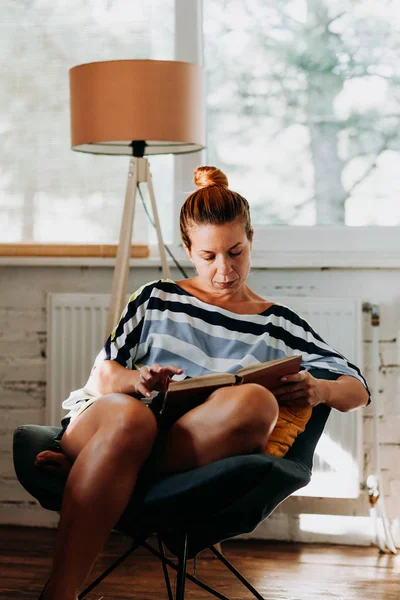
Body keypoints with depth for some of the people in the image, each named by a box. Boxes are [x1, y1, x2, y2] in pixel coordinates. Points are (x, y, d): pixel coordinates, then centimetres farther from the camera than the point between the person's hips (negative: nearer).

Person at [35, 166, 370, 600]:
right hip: (106, 421, 0)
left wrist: (319, 391, -5)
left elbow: (358, 389, 19)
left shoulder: (277, 325, 23)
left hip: (199, 449, 0)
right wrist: (136, 380, -7)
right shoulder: (155, 299, 23)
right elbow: (100, 377, 17)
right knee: (130, 414, -39)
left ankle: (81, 466, -34)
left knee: (256, 400, -33)